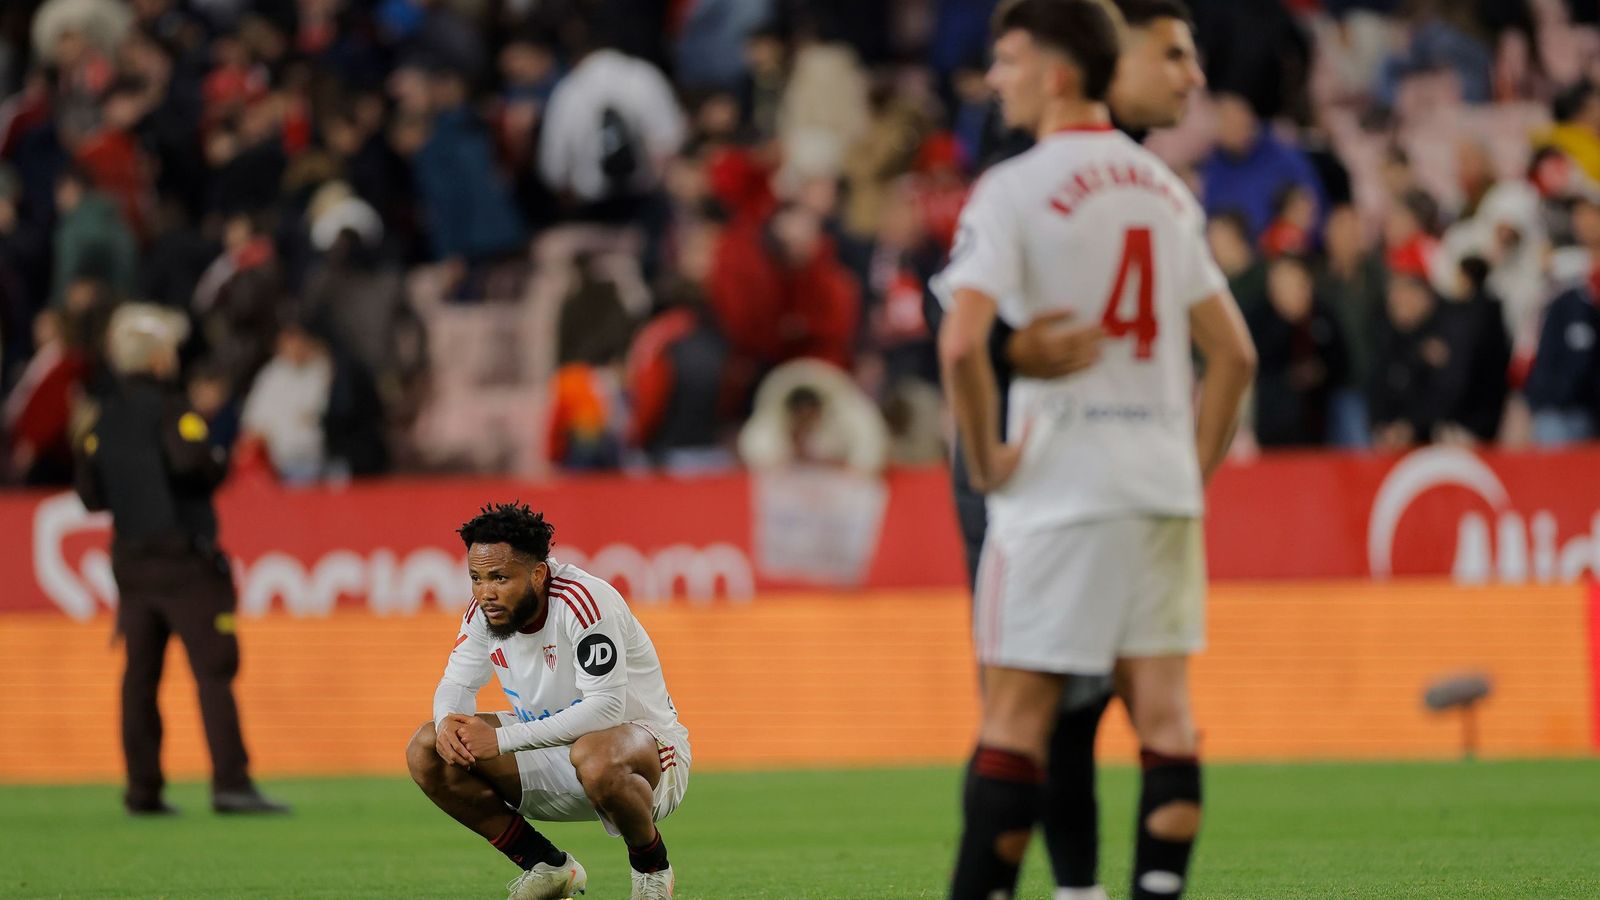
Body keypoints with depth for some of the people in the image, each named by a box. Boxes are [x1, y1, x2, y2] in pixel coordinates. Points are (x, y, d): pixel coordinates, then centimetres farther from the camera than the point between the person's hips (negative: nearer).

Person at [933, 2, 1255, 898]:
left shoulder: (1014, 191, -8)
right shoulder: (1167, 190, 12)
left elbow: (962, 343, -20)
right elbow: (1235, 352, 14)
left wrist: (985, 458, -8)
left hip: (1059, 487, -5)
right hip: (1163, 486, 5)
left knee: (1017, 715, -2)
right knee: (1164, 713, 2)